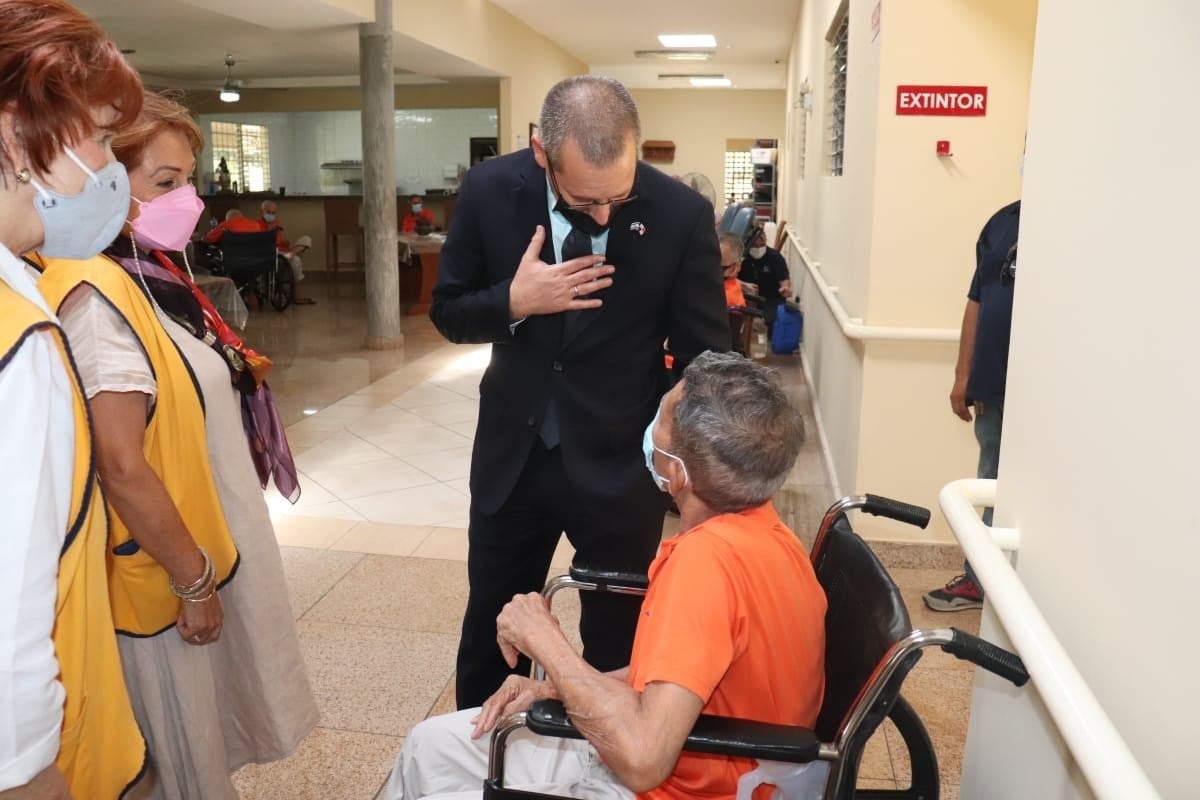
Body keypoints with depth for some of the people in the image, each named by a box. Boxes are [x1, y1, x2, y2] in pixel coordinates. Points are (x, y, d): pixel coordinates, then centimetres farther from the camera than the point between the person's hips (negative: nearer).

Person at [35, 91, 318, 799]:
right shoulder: (97, 295, -23)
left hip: (218, 541, 9)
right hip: (169, 565, -8)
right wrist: (193, 580, -16)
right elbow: (123, 468, -24)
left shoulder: (155, 274, 5)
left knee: (213, 733, 25)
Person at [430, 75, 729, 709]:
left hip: (621, 462, -2)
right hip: (512, 452, 2)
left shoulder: (682, 215, -16)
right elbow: (448, 313, -1)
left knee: (619, 641, 14)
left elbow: (705, 358, -7)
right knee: (489, 629, 20)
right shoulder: (489, 191, -11)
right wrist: (515, 302, -21)